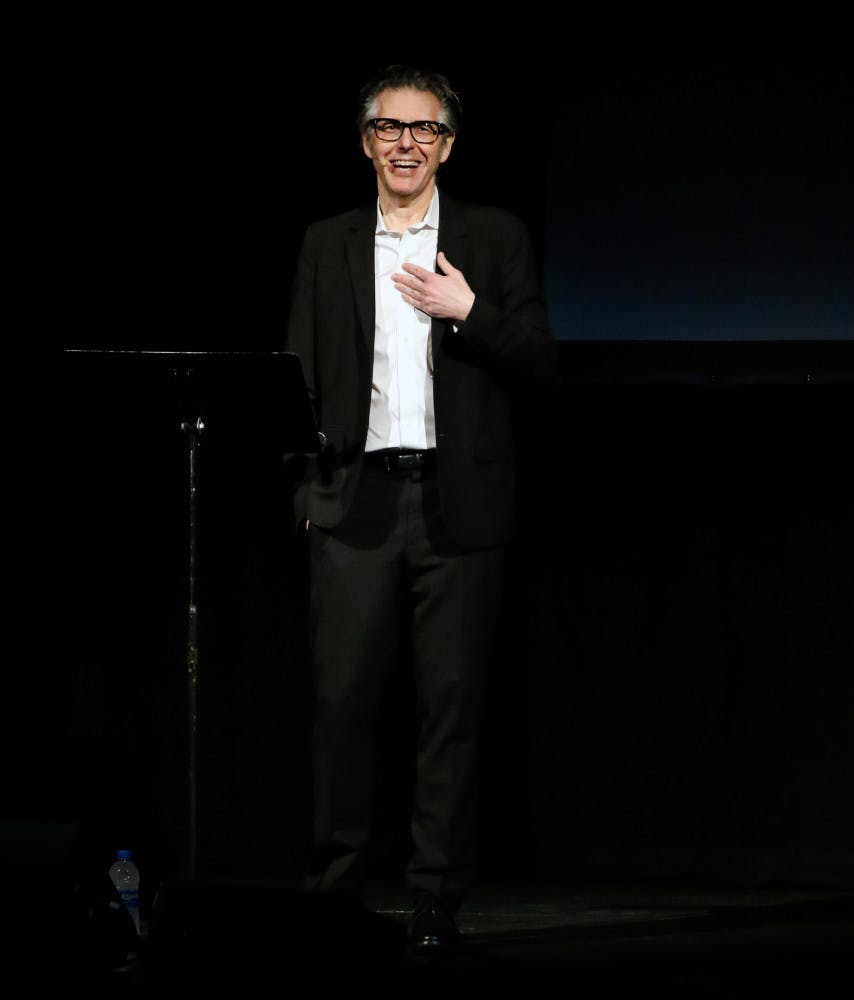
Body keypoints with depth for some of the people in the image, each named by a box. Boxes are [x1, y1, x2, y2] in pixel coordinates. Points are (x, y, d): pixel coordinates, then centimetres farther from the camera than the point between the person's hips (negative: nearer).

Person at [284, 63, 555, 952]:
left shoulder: (495, 239, 9)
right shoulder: (327, 247, 13)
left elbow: (538, 363, 5)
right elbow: (301, 378, 13)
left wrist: (468, 311, -10)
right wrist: (305, 491, 3)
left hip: (459, 503, -1)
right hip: (356, 502, 1)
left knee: (452, 704, 0)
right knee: (340, 695, -4)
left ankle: (437, 901, 5)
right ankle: (333, 887, 5)